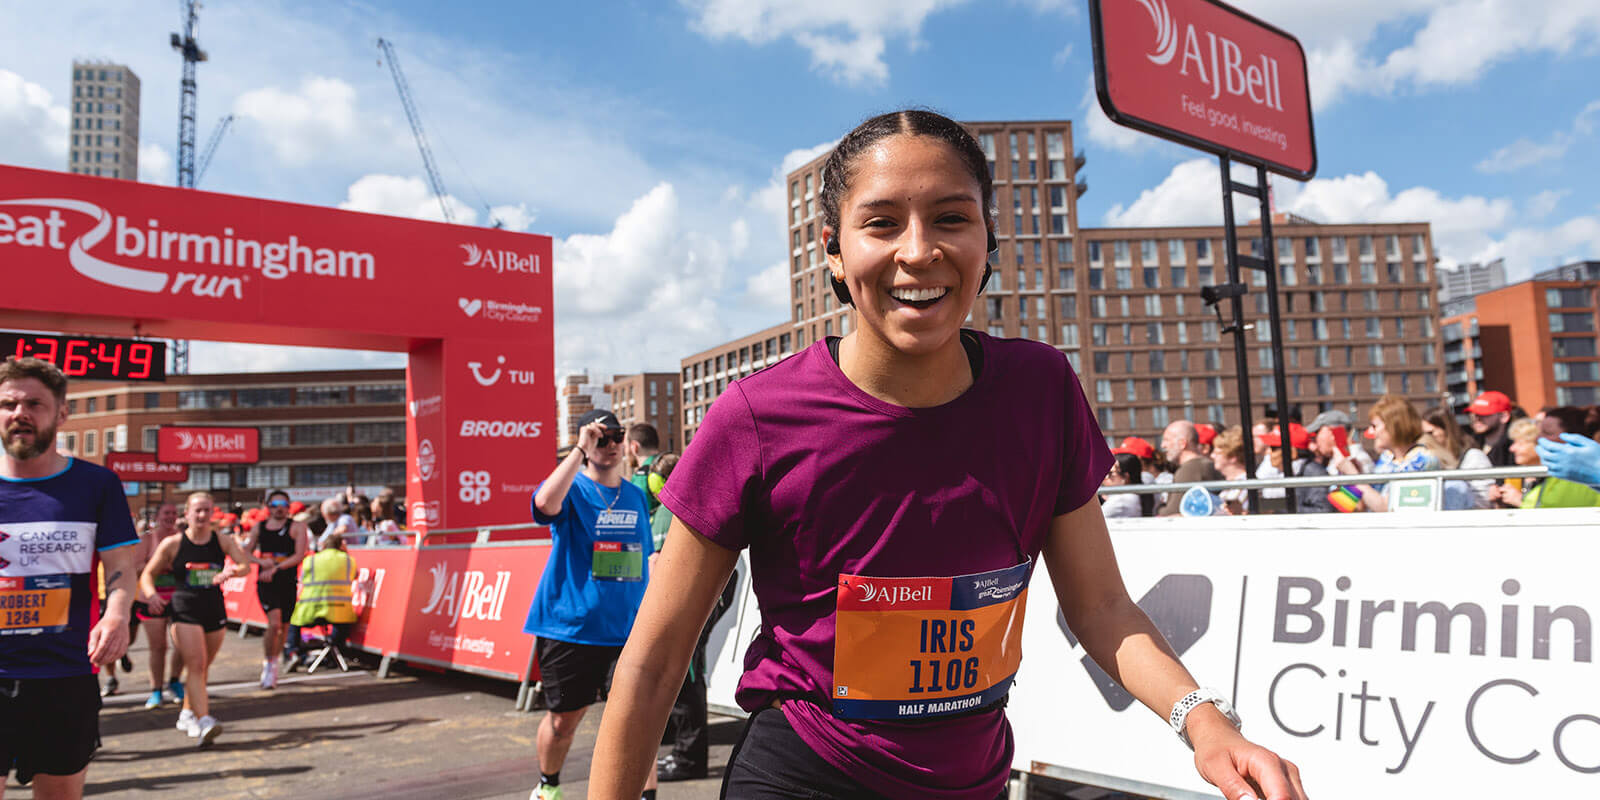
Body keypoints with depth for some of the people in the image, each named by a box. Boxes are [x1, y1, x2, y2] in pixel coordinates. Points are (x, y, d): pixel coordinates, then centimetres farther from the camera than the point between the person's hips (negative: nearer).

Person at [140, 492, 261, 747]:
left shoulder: (222, 541, 3)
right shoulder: (173, 544, -1)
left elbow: (245, 564, -7)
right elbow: (148, 574, 5)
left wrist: (231, 571, -29)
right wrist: (151, 594, -14)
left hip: (215, 610, 3)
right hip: (185, 611, -3)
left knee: (203, 668, 14)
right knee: (196, 664, -15)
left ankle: (187, 714, 34)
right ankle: (204, 721, -21)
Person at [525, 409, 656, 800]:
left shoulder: (636, 496, 11)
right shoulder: (571, 488, -4)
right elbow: (545, 503, -30)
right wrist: (580, 448, -29)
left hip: (628, 626, 3)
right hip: (570, 625, -3)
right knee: (563, 718, 10)